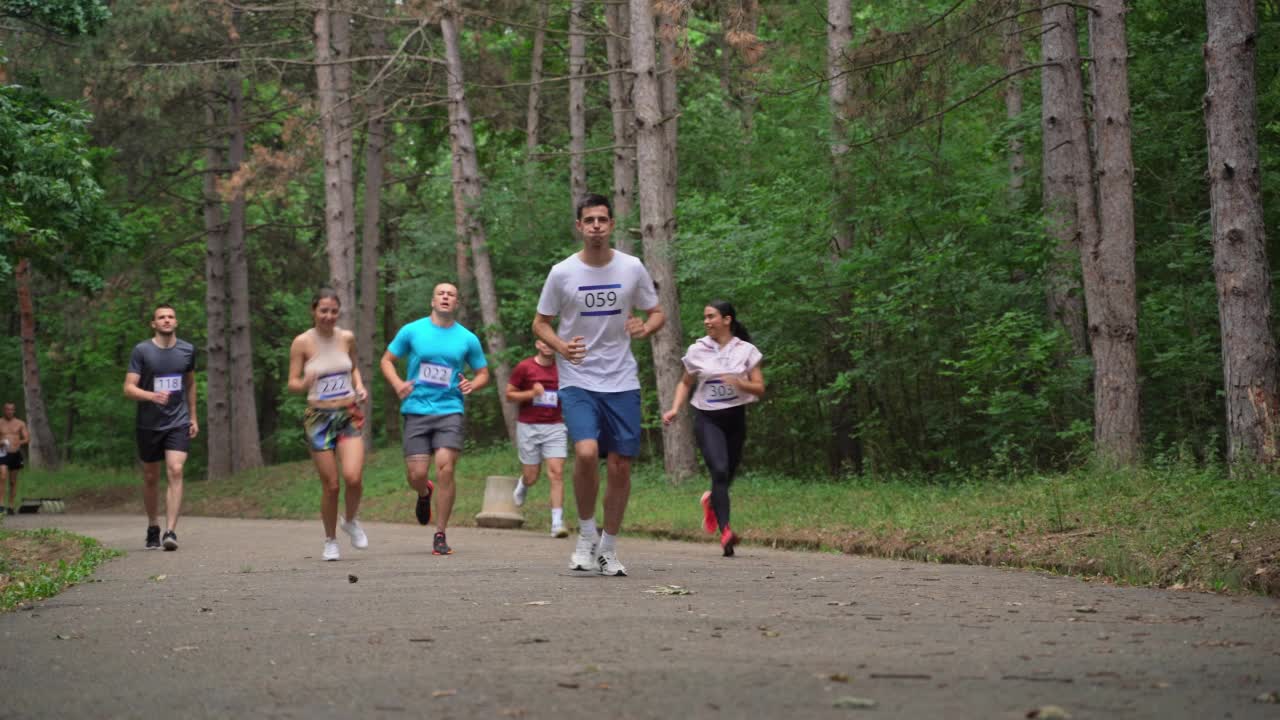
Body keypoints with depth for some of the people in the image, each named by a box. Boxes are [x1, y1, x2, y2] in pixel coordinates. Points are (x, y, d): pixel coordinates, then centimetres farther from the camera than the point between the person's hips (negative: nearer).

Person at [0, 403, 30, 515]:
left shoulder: (20, 424, 8)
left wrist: (19, 442, -17)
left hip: (15, 454, 2)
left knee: (13, 481, 8)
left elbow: (27, 439, 4)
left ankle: (11, 506, 16)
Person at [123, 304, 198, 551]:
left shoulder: (187, 350, 5)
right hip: (149, 425, -1)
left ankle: (170, 531, -22)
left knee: (175, 471, -17)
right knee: (150, 478, 10)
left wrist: (193, 416, 19)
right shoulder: (141, 351, -5)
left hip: (178, 423, 1)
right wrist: (152, 396, -28)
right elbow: (129, 388, -10)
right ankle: (152, 526, 30)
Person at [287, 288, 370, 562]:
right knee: (330, 485, -1)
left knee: (353, 477, -17)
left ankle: (350, 521, 14)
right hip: (319, 417, -2)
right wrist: (305, 383, -27)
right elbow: (292, 383, -5)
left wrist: (360, 386, 2)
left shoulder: (347, 338, 3)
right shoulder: (302, 342, -7)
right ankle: (330, 541, 20)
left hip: (349, 415, 2)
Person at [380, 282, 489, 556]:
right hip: (416, 411, 0)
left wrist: (472, 385, -7)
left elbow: (483, 373, 16)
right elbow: (386, 361, 11)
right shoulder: (412, 331, 4)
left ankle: (440, 536, -6)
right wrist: (397, 384, -8)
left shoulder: (467, 338, 6)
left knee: (445, 468, -16)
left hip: (449, 411, 0)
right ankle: (424, 494, 35)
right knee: (416, 475, -5)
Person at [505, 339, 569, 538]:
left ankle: (557, 522, -13)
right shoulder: (524, 367, -3)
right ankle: (522, 484, 44)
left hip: (555, 427, 1)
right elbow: (509, 395, 2)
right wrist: (531, 393, -14)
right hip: (528, 426, -1)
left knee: (557, 472, -12)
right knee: (531, 476, 5)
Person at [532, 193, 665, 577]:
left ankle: (609, 548, 19)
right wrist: (561, 346, -13)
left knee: (620, 465, 2)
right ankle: (586, 536, -1)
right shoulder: (561, 273, -3)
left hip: (622, 383, 2)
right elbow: (540, 323, 7)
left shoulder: (632, 268, 1)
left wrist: (645, 328, -12)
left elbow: (657, 313, 12)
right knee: (586, 452, -23)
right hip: (577, 382, -2)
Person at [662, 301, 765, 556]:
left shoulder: (746, 351, 1)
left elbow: (759, 388, 0)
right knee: (719, 470, -21)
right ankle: (725, 531, -26)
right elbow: (686, 383, 16)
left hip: (735, 418, 2)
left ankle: (711, 500, 46)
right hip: (707, 419, -2)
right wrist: (675, 409, 1)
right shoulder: (697, 351, 3)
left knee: (728, 474, 9)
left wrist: (740, 383, -19)